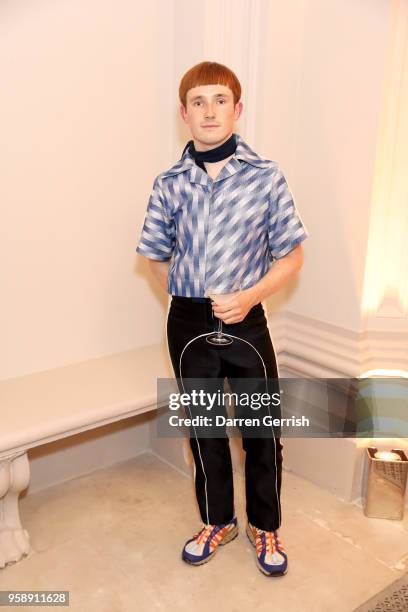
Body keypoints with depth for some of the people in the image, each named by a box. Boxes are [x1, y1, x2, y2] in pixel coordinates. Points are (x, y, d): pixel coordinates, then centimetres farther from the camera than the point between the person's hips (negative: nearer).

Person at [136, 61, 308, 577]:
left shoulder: (266, 177, -7)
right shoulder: (169, 184, -2)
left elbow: (291, 256, -3)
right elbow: (157, 258, 9)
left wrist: (248, 297, -17)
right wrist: (193, 302, 1)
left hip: (246, 322, -1)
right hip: (188, 325, 2)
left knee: (261, 429, 10)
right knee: (203, 428, 16)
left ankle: (264, 526, 36)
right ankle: (217, 521, 40)